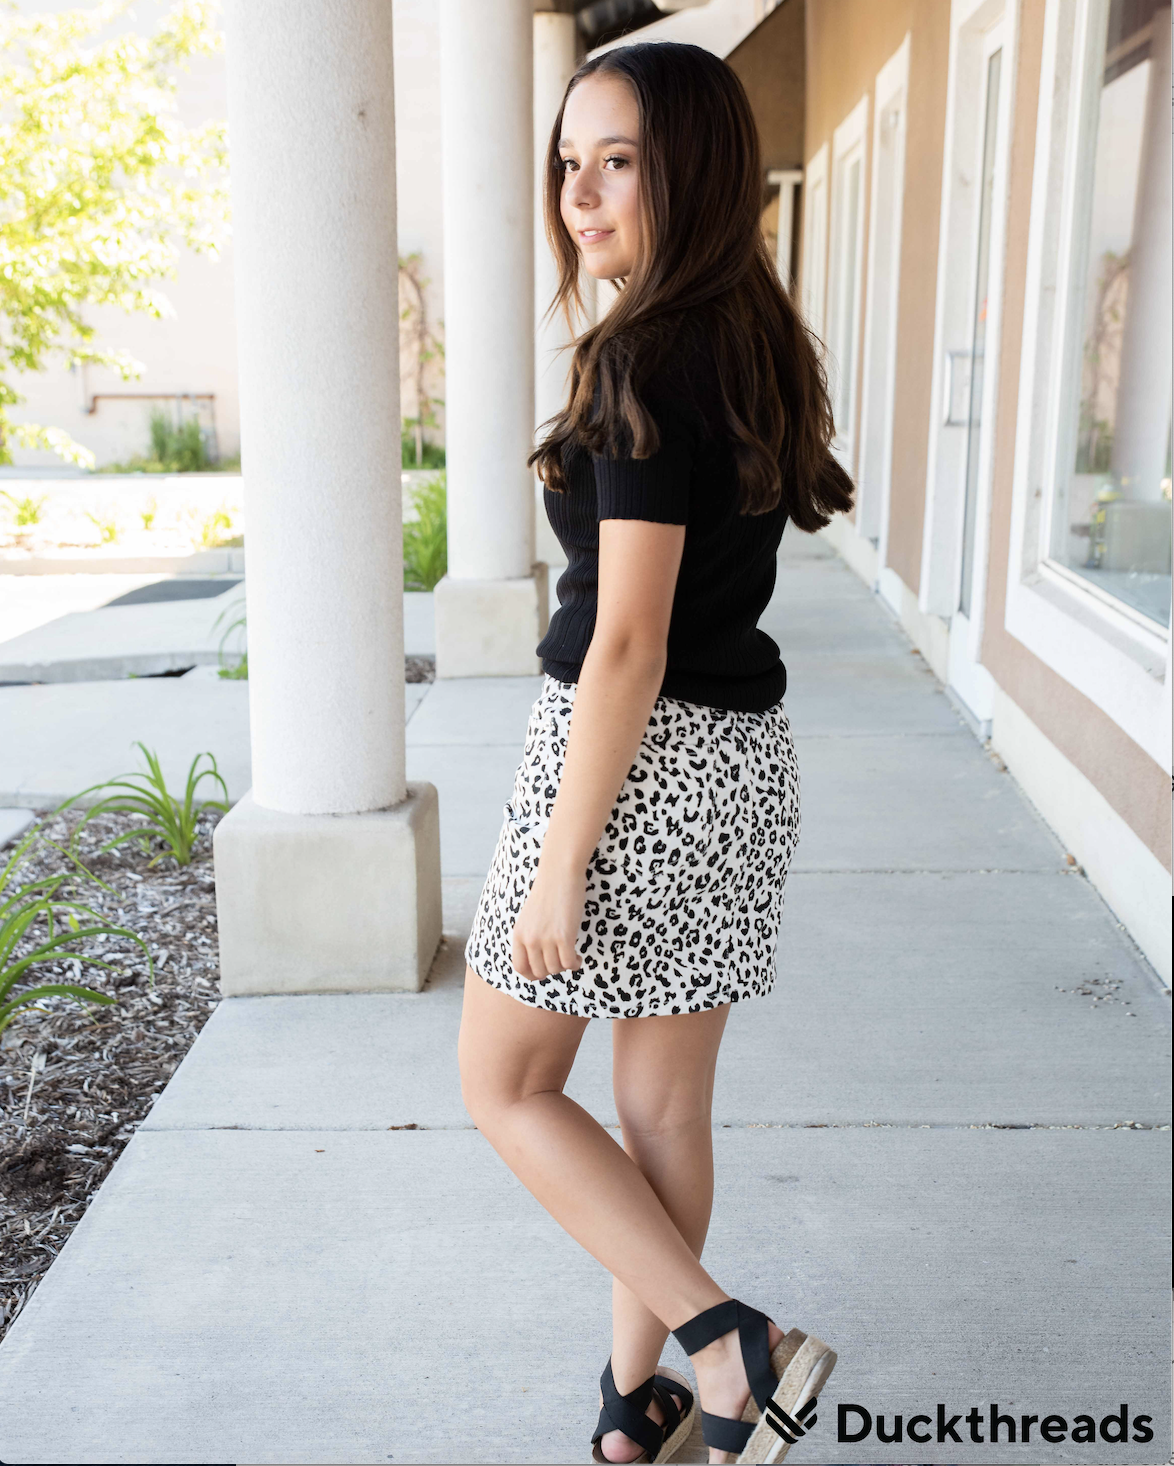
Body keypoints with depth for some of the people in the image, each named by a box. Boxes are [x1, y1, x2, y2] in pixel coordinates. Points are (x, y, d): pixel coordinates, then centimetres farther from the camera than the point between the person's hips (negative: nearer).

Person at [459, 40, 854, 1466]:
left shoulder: (647, 359, -18)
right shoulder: (759, 344, 10)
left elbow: (627, 644, -21)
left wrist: (557, 867, -16)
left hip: (636, 759, -9)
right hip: (742, 753, 9)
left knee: (502, 1086, 11)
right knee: (663, 1101, 18)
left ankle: (734, 1345, 10)